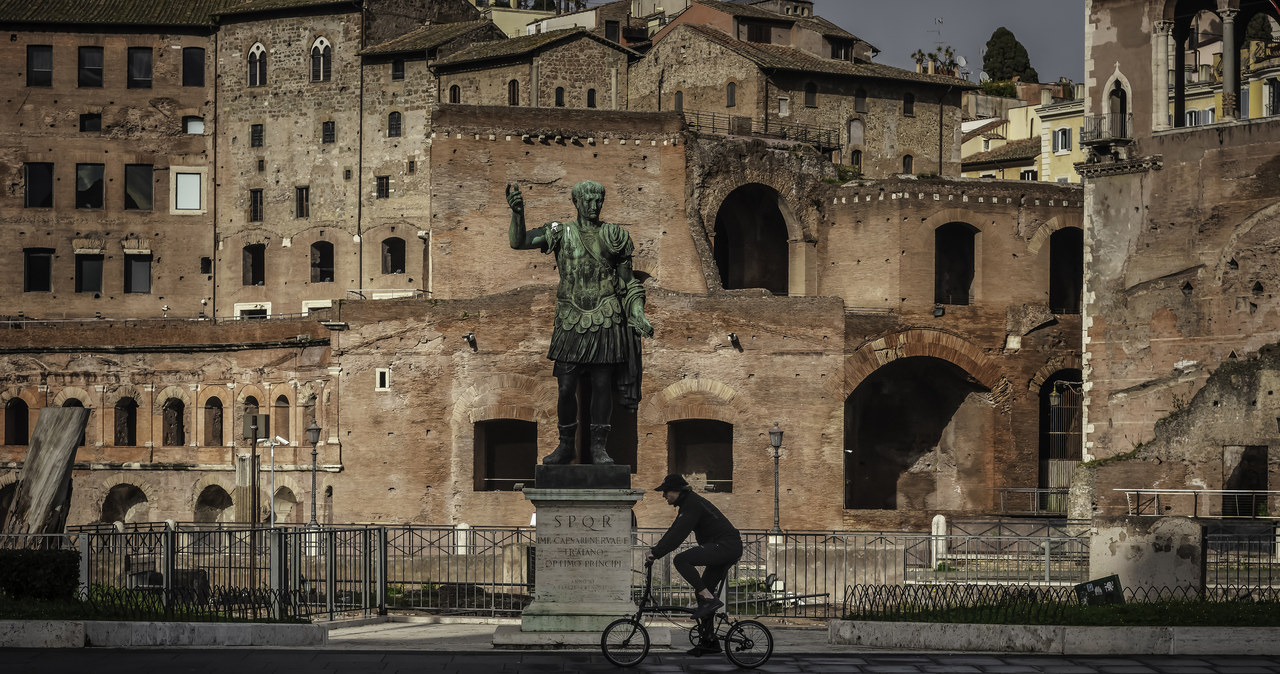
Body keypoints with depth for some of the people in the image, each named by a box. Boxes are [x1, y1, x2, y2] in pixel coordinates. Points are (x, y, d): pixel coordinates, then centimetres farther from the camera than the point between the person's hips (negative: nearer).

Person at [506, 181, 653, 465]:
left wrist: (638, 313, -2)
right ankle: (566, 446, 16)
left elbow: (628, 282, 10)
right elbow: (518, 241, -6)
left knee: (602, 385, 2)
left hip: (605, 322, 0)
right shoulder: (560, 233, 4)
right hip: (571, 322, 0)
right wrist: (517, 213, -23)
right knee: (565, 388, 0)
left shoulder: (615, 236, 7)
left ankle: (599, 447, 13)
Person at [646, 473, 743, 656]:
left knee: (680, 560, -21)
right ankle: (708, 641, 11)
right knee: (702, 592, 10)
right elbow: (674, 531, 22)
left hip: (726, 546, -11)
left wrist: (656, 553, -19)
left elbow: (678, 535, -22)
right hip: (729, 550, 11)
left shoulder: (692, 505, -14)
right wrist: (654, 550, 14)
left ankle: (710, 599, -22)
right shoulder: (688, 503, 18)